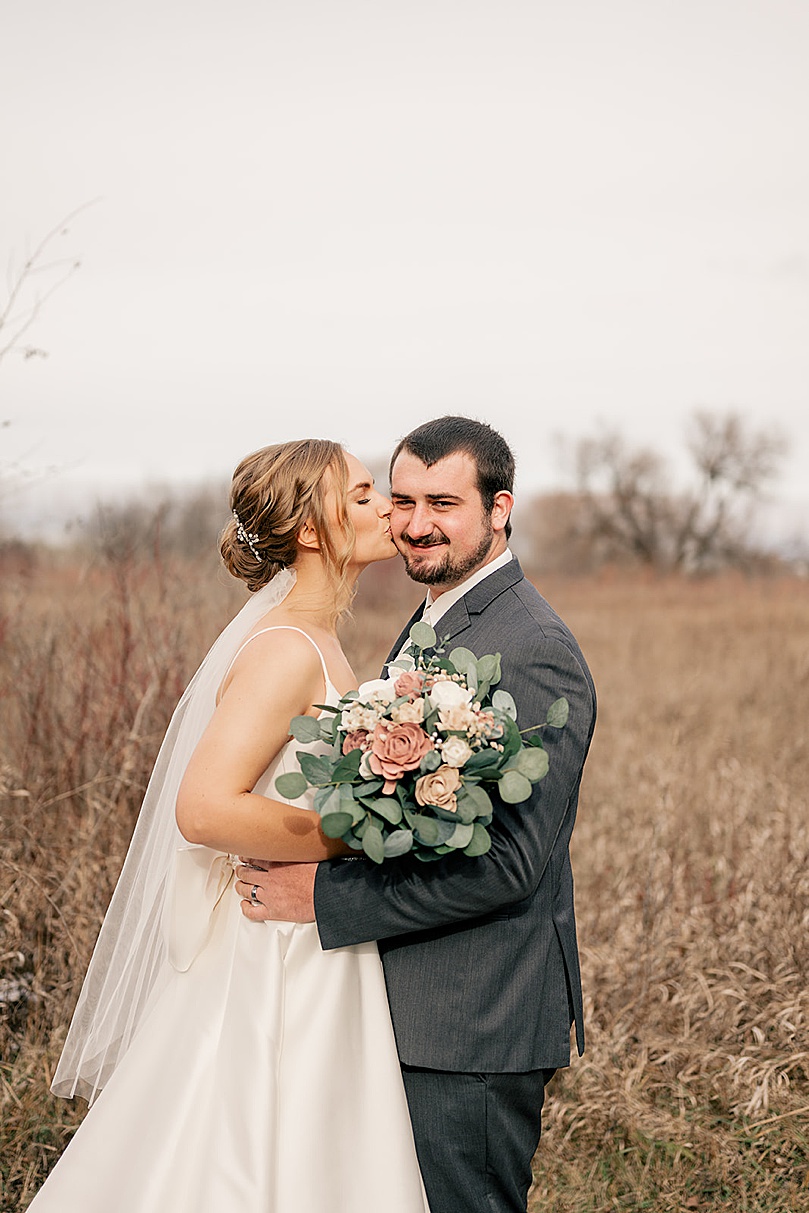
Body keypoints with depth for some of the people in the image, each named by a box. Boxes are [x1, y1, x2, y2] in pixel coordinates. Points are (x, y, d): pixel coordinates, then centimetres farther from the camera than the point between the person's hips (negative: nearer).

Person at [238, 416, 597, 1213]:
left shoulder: (534, 651, -19)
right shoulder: (432, 627, 13)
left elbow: (508, 861, -25)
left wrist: (326, 895, -22)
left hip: (473, 1031, -10)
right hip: (413, 1013, 10)